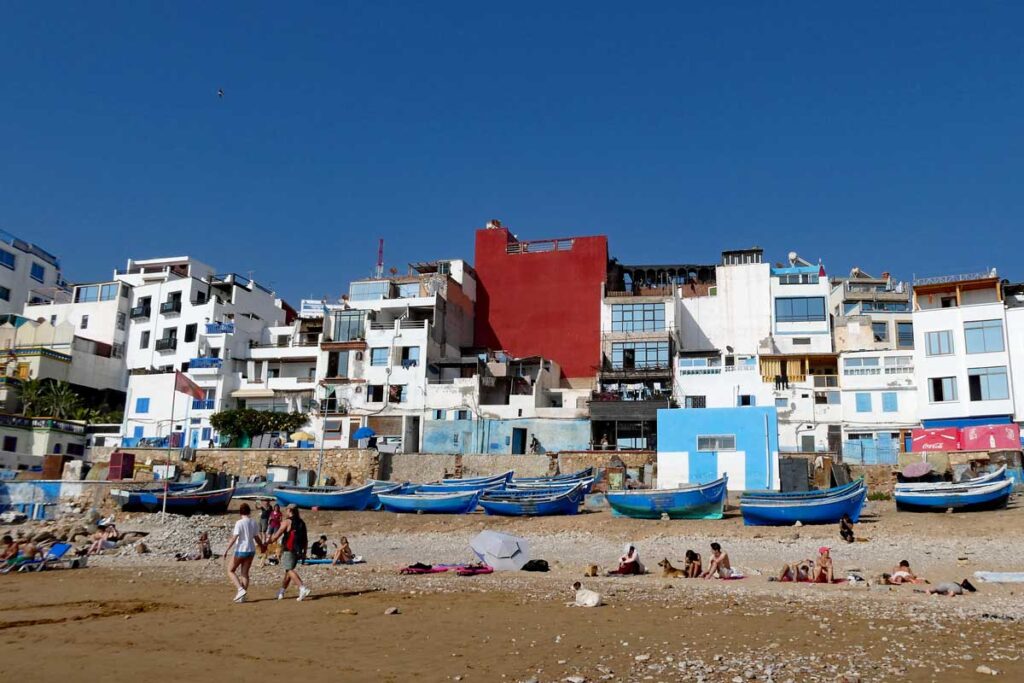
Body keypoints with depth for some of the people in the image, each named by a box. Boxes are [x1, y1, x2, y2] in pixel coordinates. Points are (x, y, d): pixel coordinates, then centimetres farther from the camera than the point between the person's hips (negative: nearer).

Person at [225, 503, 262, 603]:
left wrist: (227, 550, -15)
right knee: (245, 573, 11)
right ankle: (242, 597, 10)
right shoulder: (254, 523, 4)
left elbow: (234, 538, -18)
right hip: (251, 550, 6)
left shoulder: (239, 523, -13)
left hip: (240, 550, -6)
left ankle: (241, 589, -7)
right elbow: (257, 538, 11)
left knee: (230, 570, 10)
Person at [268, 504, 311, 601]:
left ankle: (303, 589, -28)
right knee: (288, 571, 17)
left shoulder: (287, 522, -8)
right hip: (298, 551, 7)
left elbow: (276, 536, -11)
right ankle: (281, 592, 24)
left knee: (290, 570, -12)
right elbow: (305, 539, 14)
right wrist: (304, 551, 19)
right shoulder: (301, 522, 13)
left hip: (288, 550, -7)